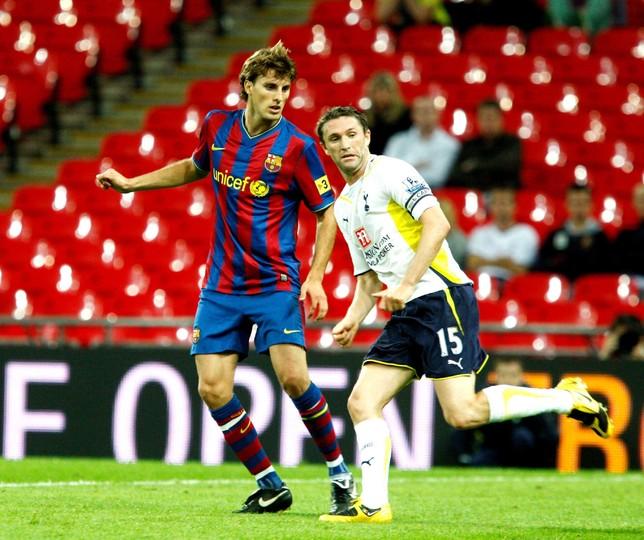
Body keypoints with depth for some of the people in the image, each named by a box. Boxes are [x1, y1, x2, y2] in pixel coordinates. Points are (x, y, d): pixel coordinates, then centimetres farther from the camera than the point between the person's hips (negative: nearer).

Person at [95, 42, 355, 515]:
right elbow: (194, 167, 25)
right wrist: (131, 183, 23)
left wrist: (315, 277, -13)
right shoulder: (217, 126, 3)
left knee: (293, 375, -20)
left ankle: (339, 472, 1)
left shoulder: (296, 146, -10)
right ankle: (270, 486, 8)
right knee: (213, 388, -5)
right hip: (222, 285, 4)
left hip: (276, 282, -4)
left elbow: (327, 212, -3)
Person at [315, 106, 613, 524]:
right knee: (362, 402, -3)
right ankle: (373, 504, -2)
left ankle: (567, 399, -2)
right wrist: (353, 318, 9)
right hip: (406, 316, 9)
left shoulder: (391, 173, -5)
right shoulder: (344, 206, 21)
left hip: (442, 297, -8)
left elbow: (437, 223, -17)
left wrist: (406, 284, -21)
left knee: (462, 413, -17)